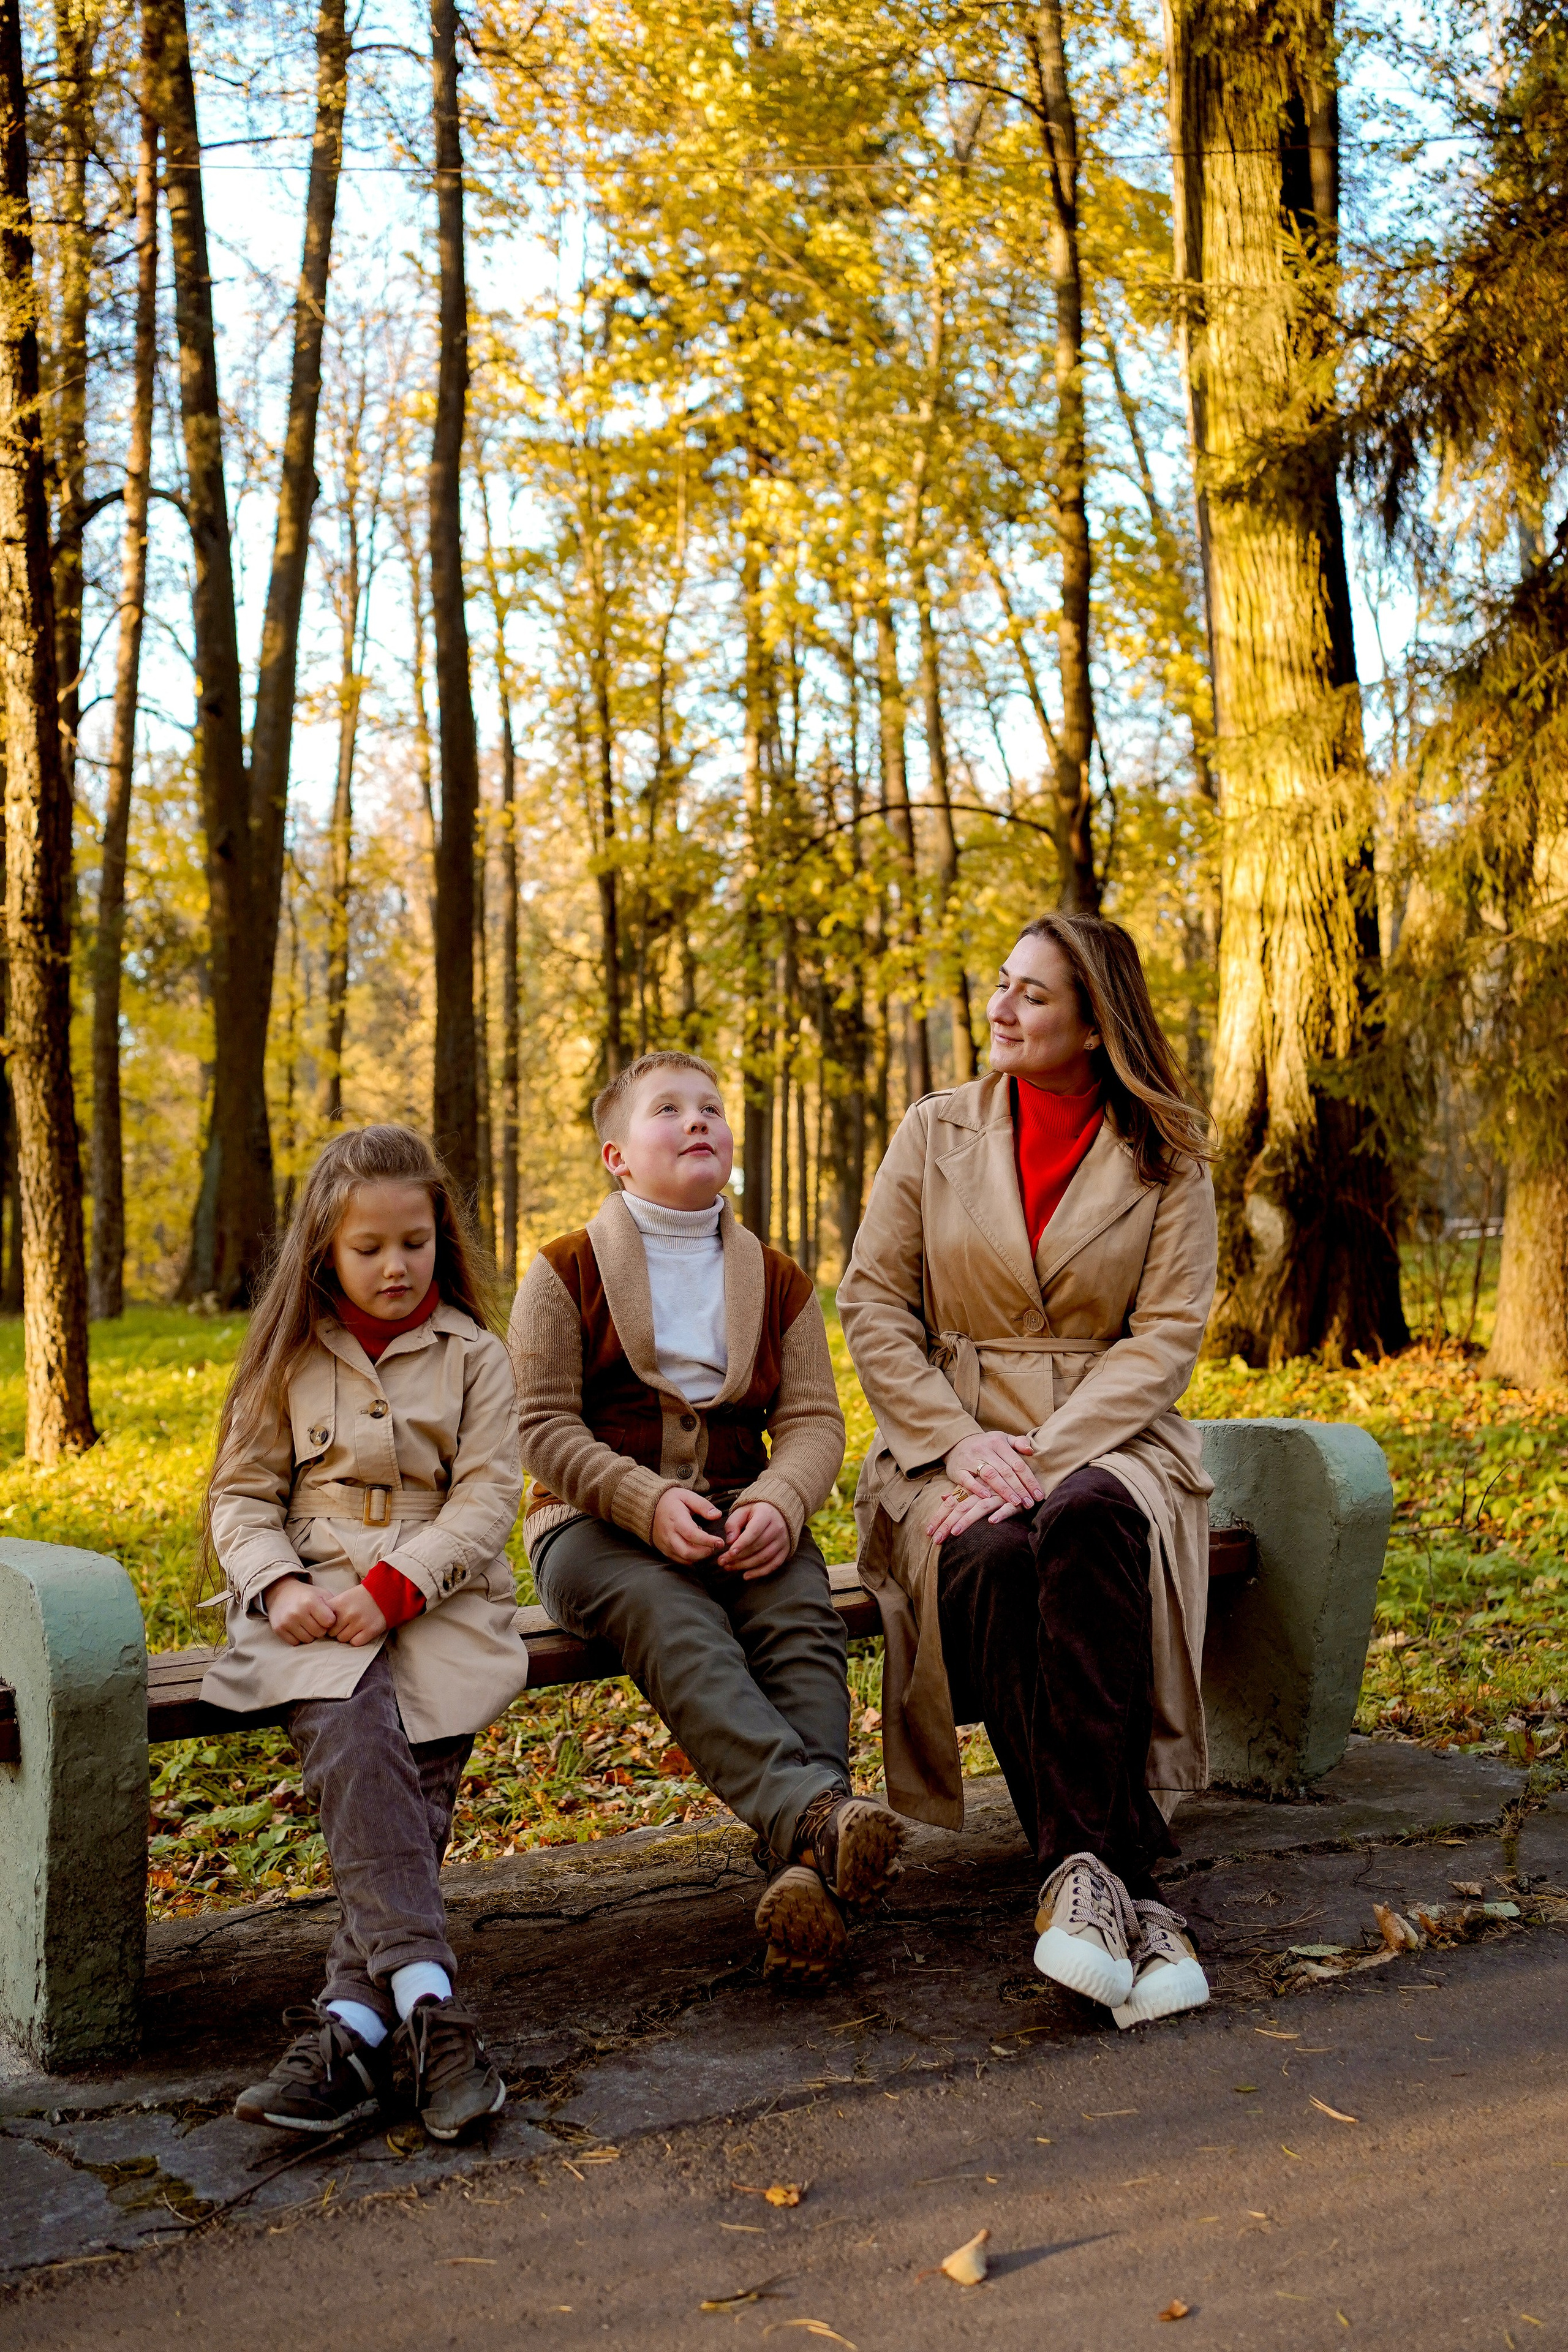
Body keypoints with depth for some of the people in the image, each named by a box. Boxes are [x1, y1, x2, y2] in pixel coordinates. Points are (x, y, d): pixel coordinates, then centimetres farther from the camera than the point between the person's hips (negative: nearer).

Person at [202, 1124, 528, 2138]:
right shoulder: (289, 1361, 13)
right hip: (316, 1602, 0)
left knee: (419, 1765, -27)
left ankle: (353, 2024, -33)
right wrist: (279, 1586, -9)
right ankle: (426, 1999, -41)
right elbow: (241, 1495, 12)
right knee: (347, 1732, -32)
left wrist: (394, 1586, -15)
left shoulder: (474, 1358, 9)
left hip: (441, 1598, 0)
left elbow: (487, 1500, 0)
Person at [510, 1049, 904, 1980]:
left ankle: (806, 1872, -46)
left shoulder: (779, 1281, 15)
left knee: (805, 1625, -29)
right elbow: (545, 1426, -4)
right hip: (597, 1522, -3)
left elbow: (814, 1422, 5)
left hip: (741, 1514, 3)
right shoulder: (566, 1273, 5)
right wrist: (648, 1502, -20)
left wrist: (778, 1504, -18)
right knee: (678, 1628, -35)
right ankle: (816, 1810, -55)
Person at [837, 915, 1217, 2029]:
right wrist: (960, 1439, -11)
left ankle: (1086, 1879, -37)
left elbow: (1167, 1335, -3)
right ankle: (1128, 1886, -34)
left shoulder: (1166, 1158, 5)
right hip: (953, 1445, 1)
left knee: (1087, 1522, -38)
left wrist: (1046, 1455, -17)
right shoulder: (936, 1133, 8)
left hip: (1107, 1441, -1)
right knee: (994, 1561, -35)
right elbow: (873, 1307, 5)